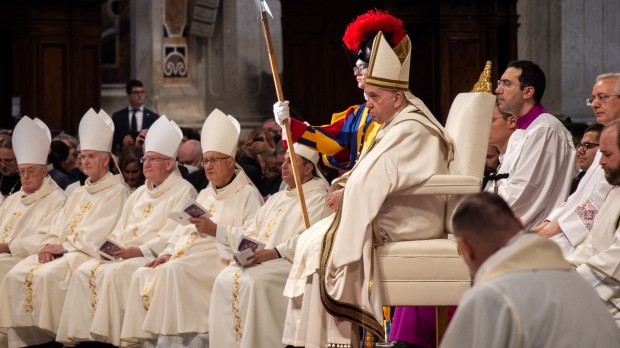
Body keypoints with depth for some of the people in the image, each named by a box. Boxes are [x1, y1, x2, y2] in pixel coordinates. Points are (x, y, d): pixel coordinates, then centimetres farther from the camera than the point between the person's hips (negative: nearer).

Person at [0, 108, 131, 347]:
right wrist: (49, 245, -3)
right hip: (61, 253, 8)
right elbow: (57, 226, 19)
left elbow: (99, 234, -13)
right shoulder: (78, 194, 26)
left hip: (90, 254, -8)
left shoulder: (117, 191, -2)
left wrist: (64, 247, -15)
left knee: (47, 275, -33)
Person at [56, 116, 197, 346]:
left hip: (155, 257, -8)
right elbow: (121, 229, 22)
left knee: (113, 273, -31)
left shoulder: (183, 192, -2)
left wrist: (140, 251, -21)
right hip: (124, 254, 8)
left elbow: (173, 236, -13)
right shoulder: (139, 194, 24)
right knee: (84, 271, -14)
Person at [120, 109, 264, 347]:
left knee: (173, 272, -34)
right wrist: (168, 253, 3)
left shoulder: (248, 195, 3)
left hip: (217, 259, -8)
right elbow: (183, 229, 22)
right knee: (142, 275, -15)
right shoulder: (205, 195, 27)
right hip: (187, 256, 8)